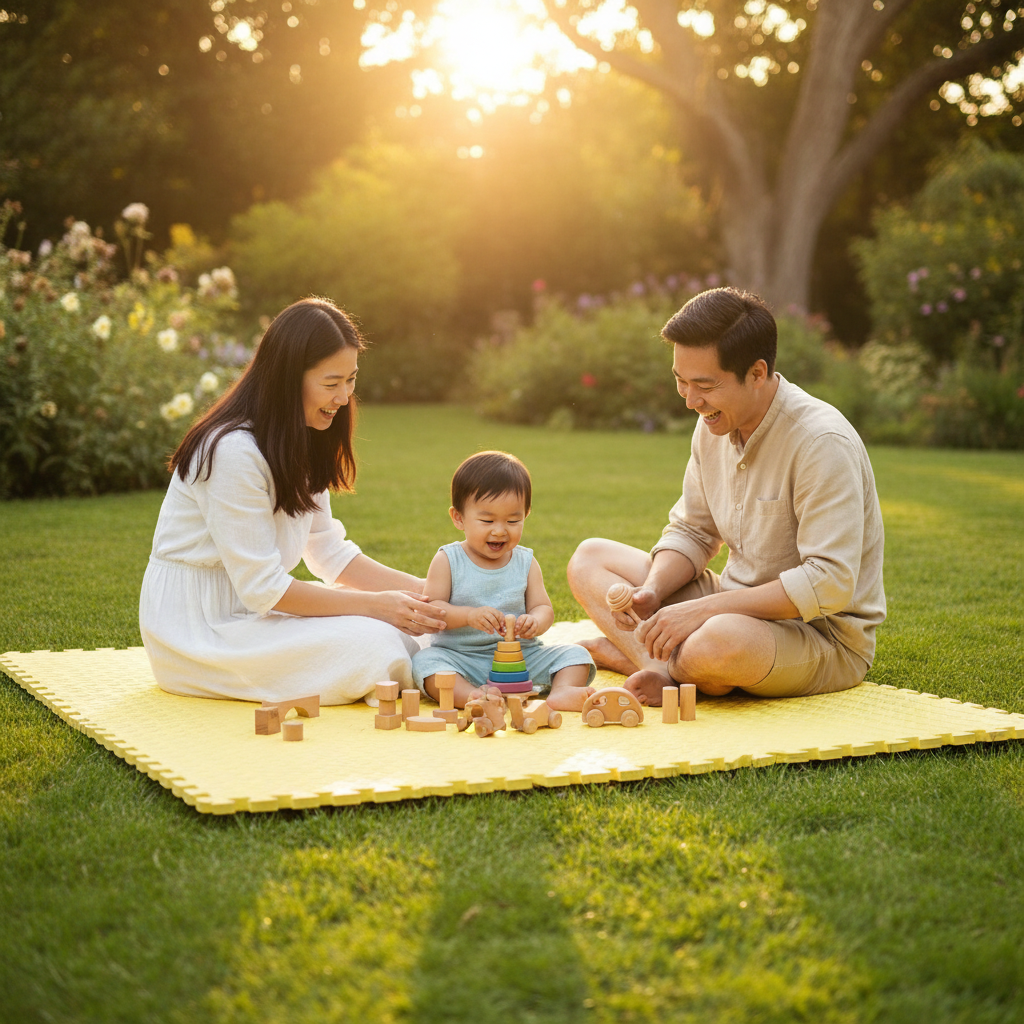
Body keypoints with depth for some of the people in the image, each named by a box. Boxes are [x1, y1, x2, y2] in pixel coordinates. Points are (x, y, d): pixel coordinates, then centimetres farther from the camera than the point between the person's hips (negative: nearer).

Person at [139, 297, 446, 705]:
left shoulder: (300, 443, 6)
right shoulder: (232, 451, -24)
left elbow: (329, 552, 7)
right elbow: (262, 587, -23)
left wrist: (422, 591, -6)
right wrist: (376, 605, -20)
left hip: (247, 605, 8)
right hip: (195, 629, -8)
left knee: (401, 631, -11)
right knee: (373, 646, -24)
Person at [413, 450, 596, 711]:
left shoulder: (526, 563, 7)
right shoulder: (448, 560, -1)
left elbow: (543, 607, 2)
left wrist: (535, 622, -23)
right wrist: (468, 615, -27)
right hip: (461, 658, -2)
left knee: (574, 654, -13)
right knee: (425, 660, -30)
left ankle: (562, 692, -38)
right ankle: (470, 695, -51)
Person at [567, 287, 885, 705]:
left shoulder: (822, 442, -24)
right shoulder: (714, 425, 1)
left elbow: (830, 585, -28)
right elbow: (692, 531, 12)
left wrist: (704, 610, -28)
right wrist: (651, 592, -9)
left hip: (826, 635, -8)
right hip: (738, 609, 8)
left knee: (721, 642, -42)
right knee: (590, 558, 3)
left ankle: (627, 652, -8)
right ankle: (667, 670, -20)